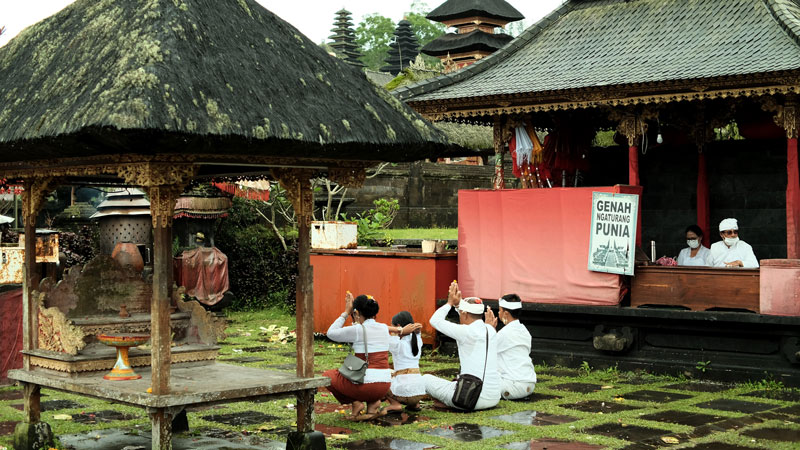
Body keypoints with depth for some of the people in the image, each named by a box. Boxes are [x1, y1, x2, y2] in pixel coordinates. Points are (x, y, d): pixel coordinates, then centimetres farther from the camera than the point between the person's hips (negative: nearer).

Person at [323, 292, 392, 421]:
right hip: (385, 386, 6)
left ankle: (355, 402, 2)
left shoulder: (357, 330, -12)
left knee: (327, 376, 19)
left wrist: (346, 313, 8)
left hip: (366, 385, -6)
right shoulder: (384, 328, 5)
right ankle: (373, 402, 13)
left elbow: (331, 333, 3)